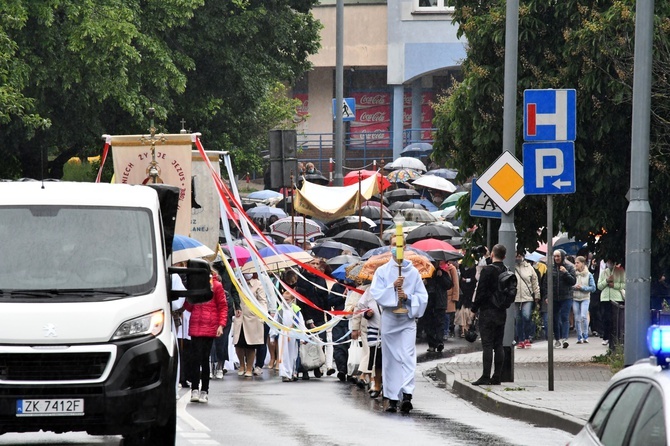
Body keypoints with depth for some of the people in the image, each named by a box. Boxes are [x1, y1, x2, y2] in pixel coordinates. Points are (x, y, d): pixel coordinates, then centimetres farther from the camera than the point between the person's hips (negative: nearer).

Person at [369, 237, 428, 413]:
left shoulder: (413, 272, 8)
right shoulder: (382, 271, 7)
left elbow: (422, 296, 6)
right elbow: (376, 293, -4)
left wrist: (408, 297, -12)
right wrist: (393, 287, -16)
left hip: (408, 318, -1)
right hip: (389, 318, 1)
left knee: (408, 357, -15)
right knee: (390, 359, 3)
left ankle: (407, 395, -26)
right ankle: (392, 398, 9)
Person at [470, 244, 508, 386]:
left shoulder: (487, 271, -14)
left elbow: (481, 292, -14)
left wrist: (474, 308, -3)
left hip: (488, 312, -6)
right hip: (502, 313, 6)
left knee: (487, 345, -6)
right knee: (498, 345, 9)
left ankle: (485, 377, -10)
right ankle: (497, 376, 10)